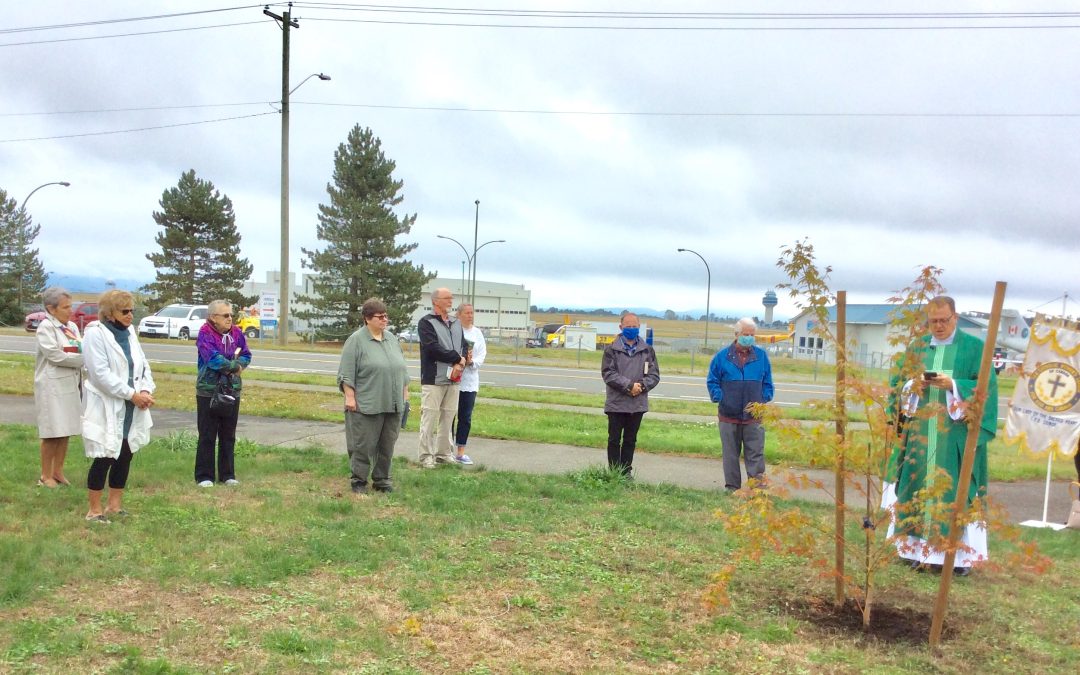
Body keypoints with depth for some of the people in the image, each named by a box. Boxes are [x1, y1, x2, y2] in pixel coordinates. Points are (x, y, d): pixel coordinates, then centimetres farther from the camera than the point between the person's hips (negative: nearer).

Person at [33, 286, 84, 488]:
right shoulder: (45, 327, -9)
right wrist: (83, 359, -10)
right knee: (52, 433, -2)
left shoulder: (72, 327, 12)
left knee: (65, 431, 10)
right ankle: (45, 476, 8)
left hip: (71, 385, 7)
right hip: (52, 386, -7)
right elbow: (55, 355, -16)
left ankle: (58, 472, 20)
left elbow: (82, 350, 10)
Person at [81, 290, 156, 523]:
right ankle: (94, 510, 11)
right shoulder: (95, 333, -12)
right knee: (104, 458, -2)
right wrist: (132, 394, -20)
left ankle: (115, 505, 24)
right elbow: (101, 374, -20)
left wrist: (146, 391, -9)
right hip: (107, 408, -7)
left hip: (131, 408, 7)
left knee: (125, 456, 11)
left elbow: (143, 364, 9)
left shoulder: (129, 332, 9)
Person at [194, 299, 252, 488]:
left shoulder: (236, 333, 4)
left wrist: (234, 365, -16)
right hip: (208, 392, -5)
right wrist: (235, 366, -11)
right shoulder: (205, 334, -12)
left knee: (228, 436, 12)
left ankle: (227, 474, 21)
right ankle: (204, 476, 10)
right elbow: (213, 359, -24)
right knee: (207, 436, 2)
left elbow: (246, 356, 3)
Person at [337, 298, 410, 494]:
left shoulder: (392, 339, 12)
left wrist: (405, 393, 14)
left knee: (387, 445, 8)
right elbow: (347, 373, -9)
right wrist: (350, 397, -14)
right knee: (363, 445, -1)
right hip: (366, 405, -5)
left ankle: (382, 481, 18)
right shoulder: (356, 340, -6)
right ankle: (358, 481, 11)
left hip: (392, 405, 5)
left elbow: (402, 368, 18)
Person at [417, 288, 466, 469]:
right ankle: (426, 456, 4)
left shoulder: (456, 324, 18)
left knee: (448, 417, 10)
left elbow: (464, 347, 11)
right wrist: (457, 358, -10)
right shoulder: (426, 322, -4)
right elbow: (433, 348, -16)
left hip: (453, 379, 6)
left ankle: (444, 453, 19)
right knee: (430, 417, -3)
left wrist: (460, 364, -9)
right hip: (433, 379, -6)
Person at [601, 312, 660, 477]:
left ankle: (626, 472, 20)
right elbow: (608, 373, -10)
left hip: (638, 403, 2)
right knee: (614, 439, 4)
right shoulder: (612, 349, -2)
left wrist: (642, 386, -15)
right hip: (616, 403, -2)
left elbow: (654, 375, 4)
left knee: (630, 440, 11)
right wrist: (629, 385, -18)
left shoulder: (647, 350, 5)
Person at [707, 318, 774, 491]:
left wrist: (763, 401, -4)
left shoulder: (761, 356, 4)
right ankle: (732, 488, 18)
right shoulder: (723, 356, 0)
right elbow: (712, 381, 5)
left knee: (755, 454, -2)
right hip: (728, 416, 0)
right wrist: (719, 399, -8)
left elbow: (767, 384, 10)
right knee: (730, 455, 9)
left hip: (754, 416, 0)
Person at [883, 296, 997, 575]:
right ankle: (919, 547, 10)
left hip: (955, 435, -3)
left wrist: (953, 385, -19)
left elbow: (986, 384, -5)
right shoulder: (917, 347, 13)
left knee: (956, 489, -4)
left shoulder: (974, 347, 2)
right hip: (919, 431, 3)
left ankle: (961, 552, 3)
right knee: (918, 486, 2)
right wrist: (913, 385, -11)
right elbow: (898, 384, 10)